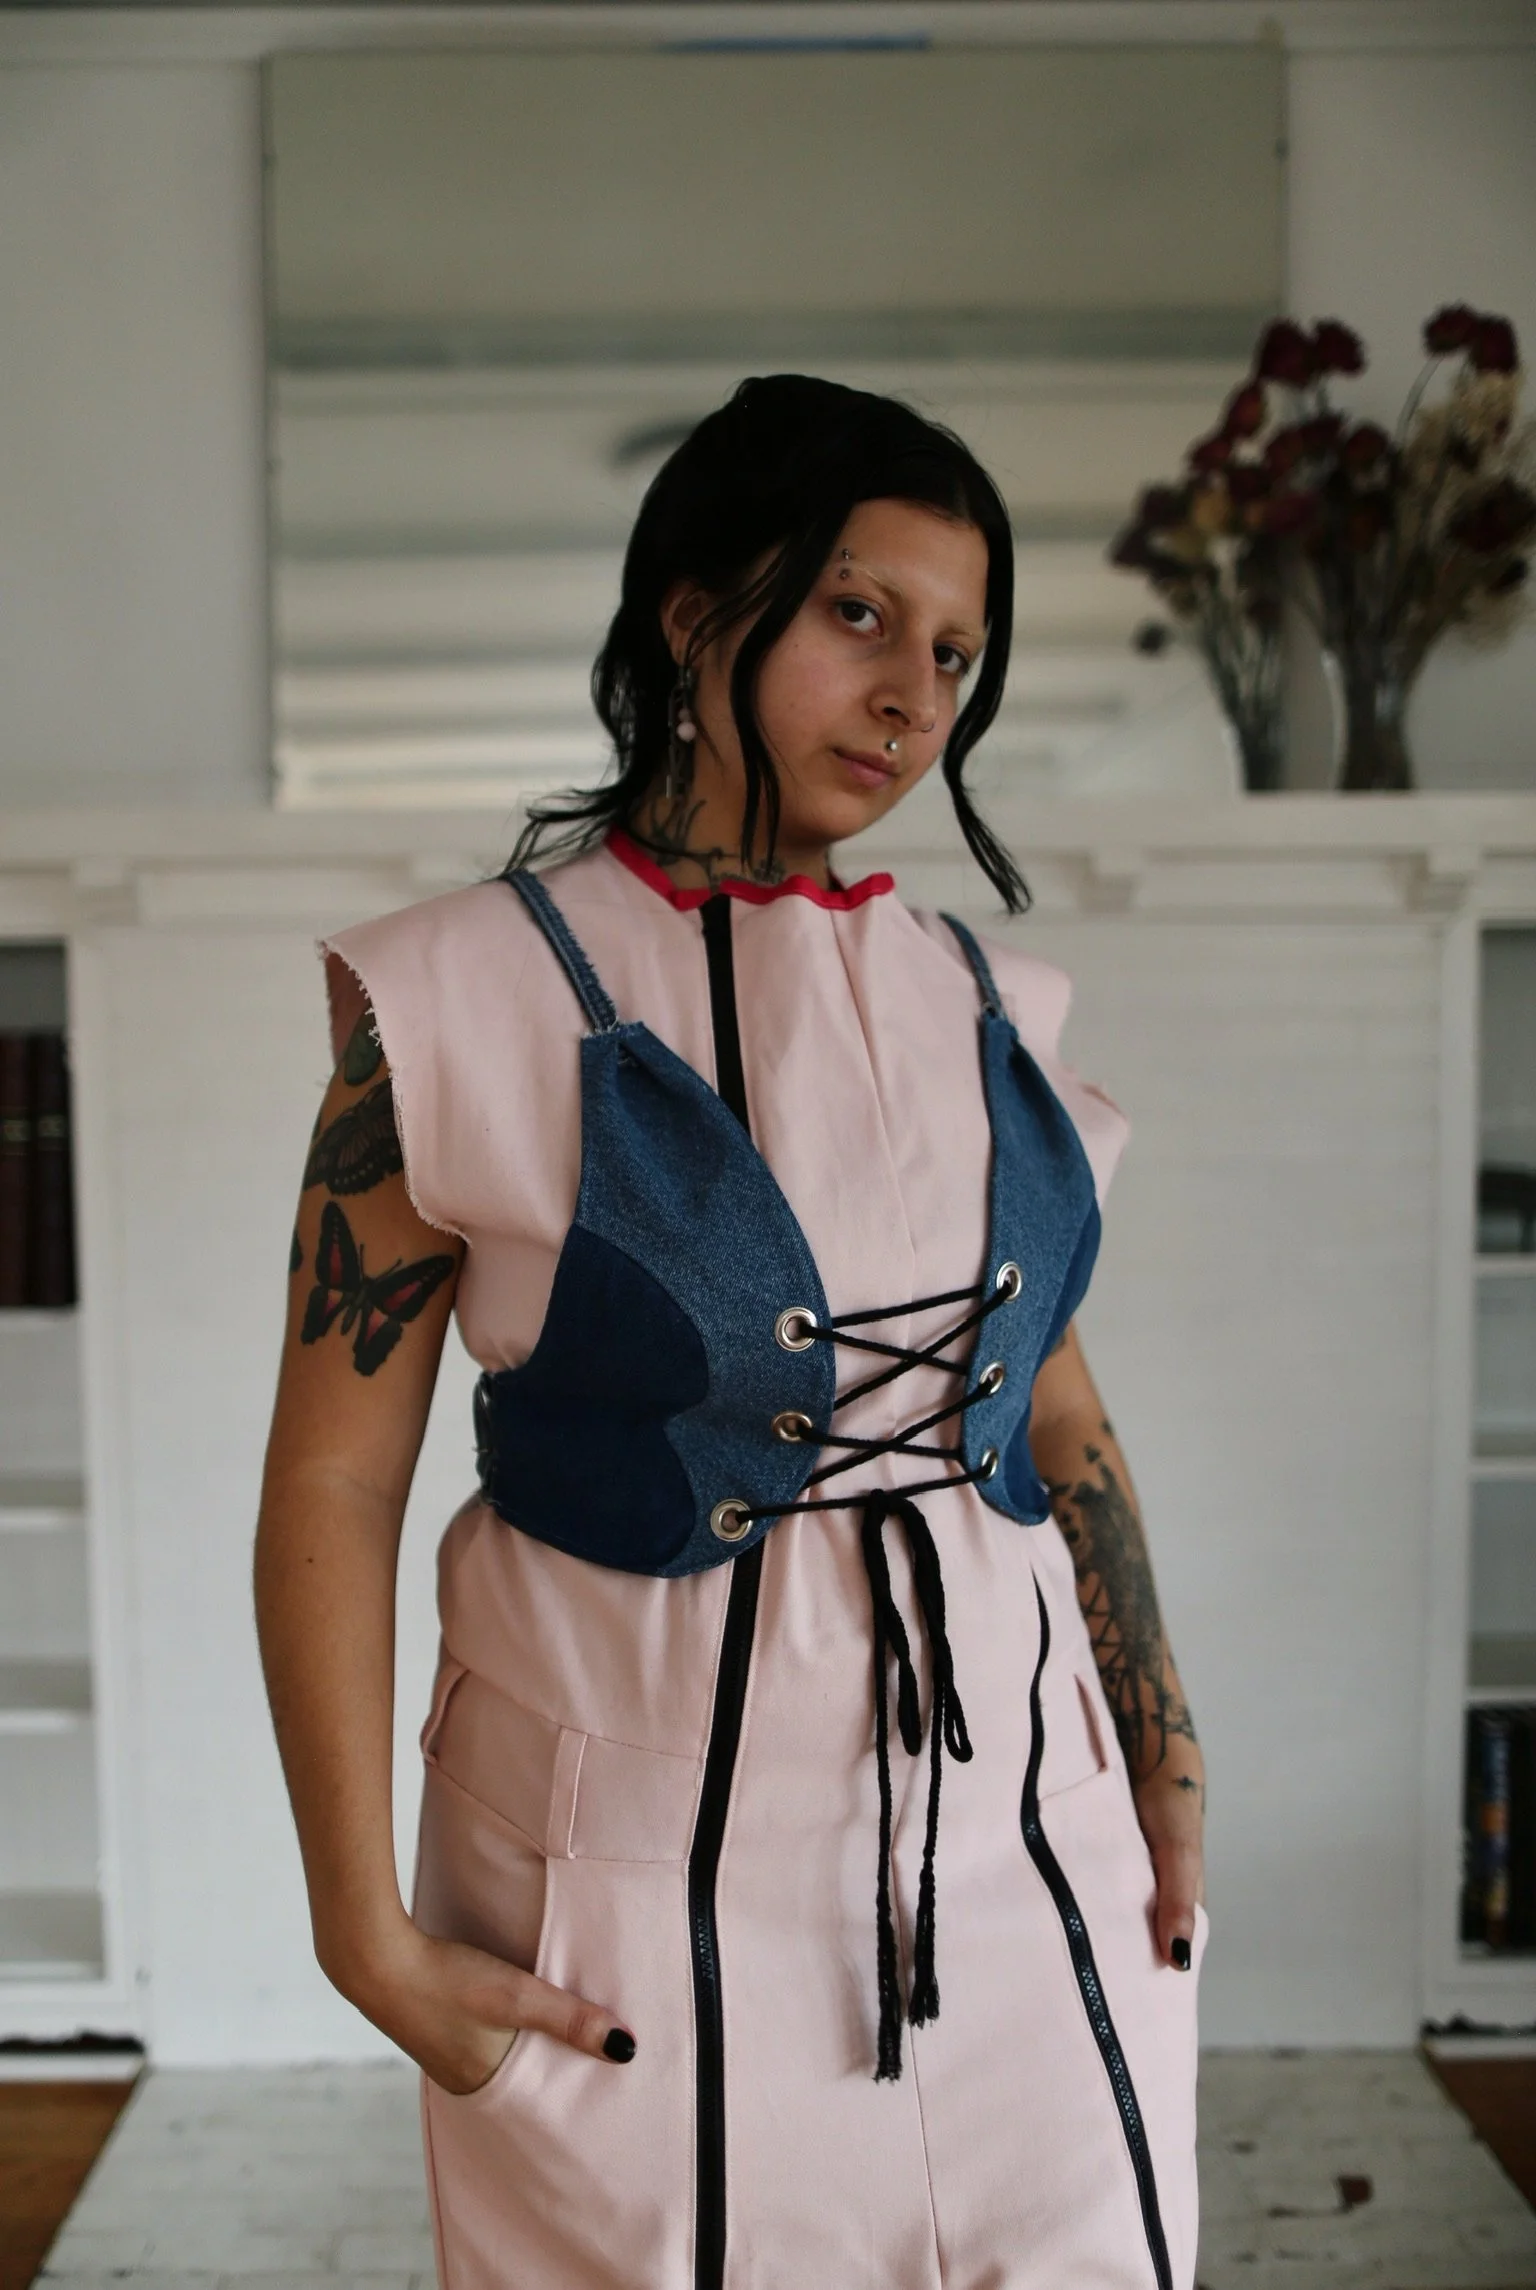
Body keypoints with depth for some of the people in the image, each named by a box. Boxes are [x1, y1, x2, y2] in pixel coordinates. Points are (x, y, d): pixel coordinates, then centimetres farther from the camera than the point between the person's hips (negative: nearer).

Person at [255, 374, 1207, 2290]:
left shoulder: (978, 1005, 4)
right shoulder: (467, 999, -10)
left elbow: (1057, 1414, 12)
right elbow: (332, 1481, -10)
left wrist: (1166, 1777, 11)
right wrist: (370, 1937, -11)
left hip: (1020, 1861, 5)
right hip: (647, 1895, -4)